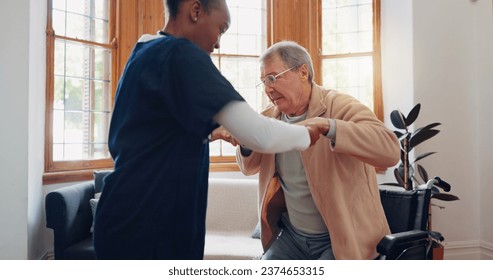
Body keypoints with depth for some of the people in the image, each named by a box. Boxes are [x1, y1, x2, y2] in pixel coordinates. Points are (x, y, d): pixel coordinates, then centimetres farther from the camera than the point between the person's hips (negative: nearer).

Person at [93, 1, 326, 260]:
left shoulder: (144, 54, 12)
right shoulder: (180, 54, -17)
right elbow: (261, 135, -23)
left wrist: (208, 134, 18)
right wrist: (306, 134, -4)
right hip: (146, 227, -9)